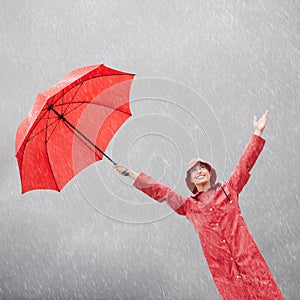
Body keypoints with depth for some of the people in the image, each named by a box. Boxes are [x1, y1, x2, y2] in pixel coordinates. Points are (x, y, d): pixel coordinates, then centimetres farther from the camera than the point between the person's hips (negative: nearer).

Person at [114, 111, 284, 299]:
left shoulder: (228, 190, 14)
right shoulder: (188, 205, 15)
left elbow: (245, 164, 14)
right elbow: (161, 192, 17)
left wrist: (258, 133, 13)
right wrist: (133, 175, 19)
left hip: (247, 254, 0)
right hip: (221, 266, 0)